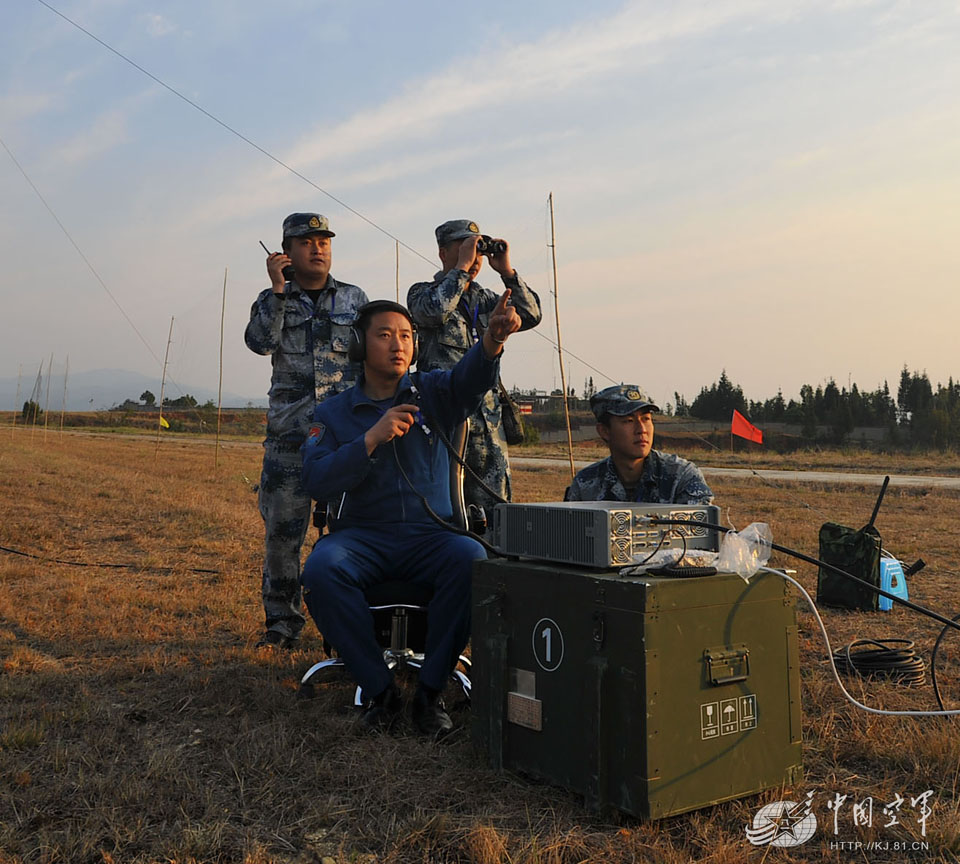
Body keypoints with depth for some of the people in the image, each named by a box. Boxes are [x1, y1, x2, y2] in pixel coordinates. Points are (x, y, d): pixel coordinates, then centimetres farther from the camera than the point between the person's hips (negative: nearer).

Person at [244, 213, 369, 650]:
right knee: (281, 530, 1)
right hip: (289, 433, 0)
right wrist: (278, 288, -11)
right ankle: (281, 623, 13)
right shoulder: (272, 300, 11)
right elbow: (259, 341, -9)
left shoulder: (354, 299, 13)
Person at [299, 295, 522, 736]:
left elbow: (471, 378, -14)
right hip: (362, 536, 0)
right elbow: (315, 480, -7)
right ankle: (379, 689, -13)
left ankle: (430, 691, -15)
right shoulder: (332, 413, 8)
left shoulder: (433, 394, 9)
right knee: (321, 569, -31)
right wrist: (372, 439, -18)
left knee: (472, 560, -31)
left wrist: (492, 339, -37)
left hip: (429, 535, 0)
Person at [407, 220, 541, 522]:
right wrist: (462, 266, -12)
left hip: (488, 415, 6)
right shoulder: (422, 293, 4)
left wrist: (506, 271, 1)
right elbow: (436, 310, -20)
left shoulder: (486, 300, 20)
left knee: (494, 504, 7)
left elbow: (530, 316, 6)